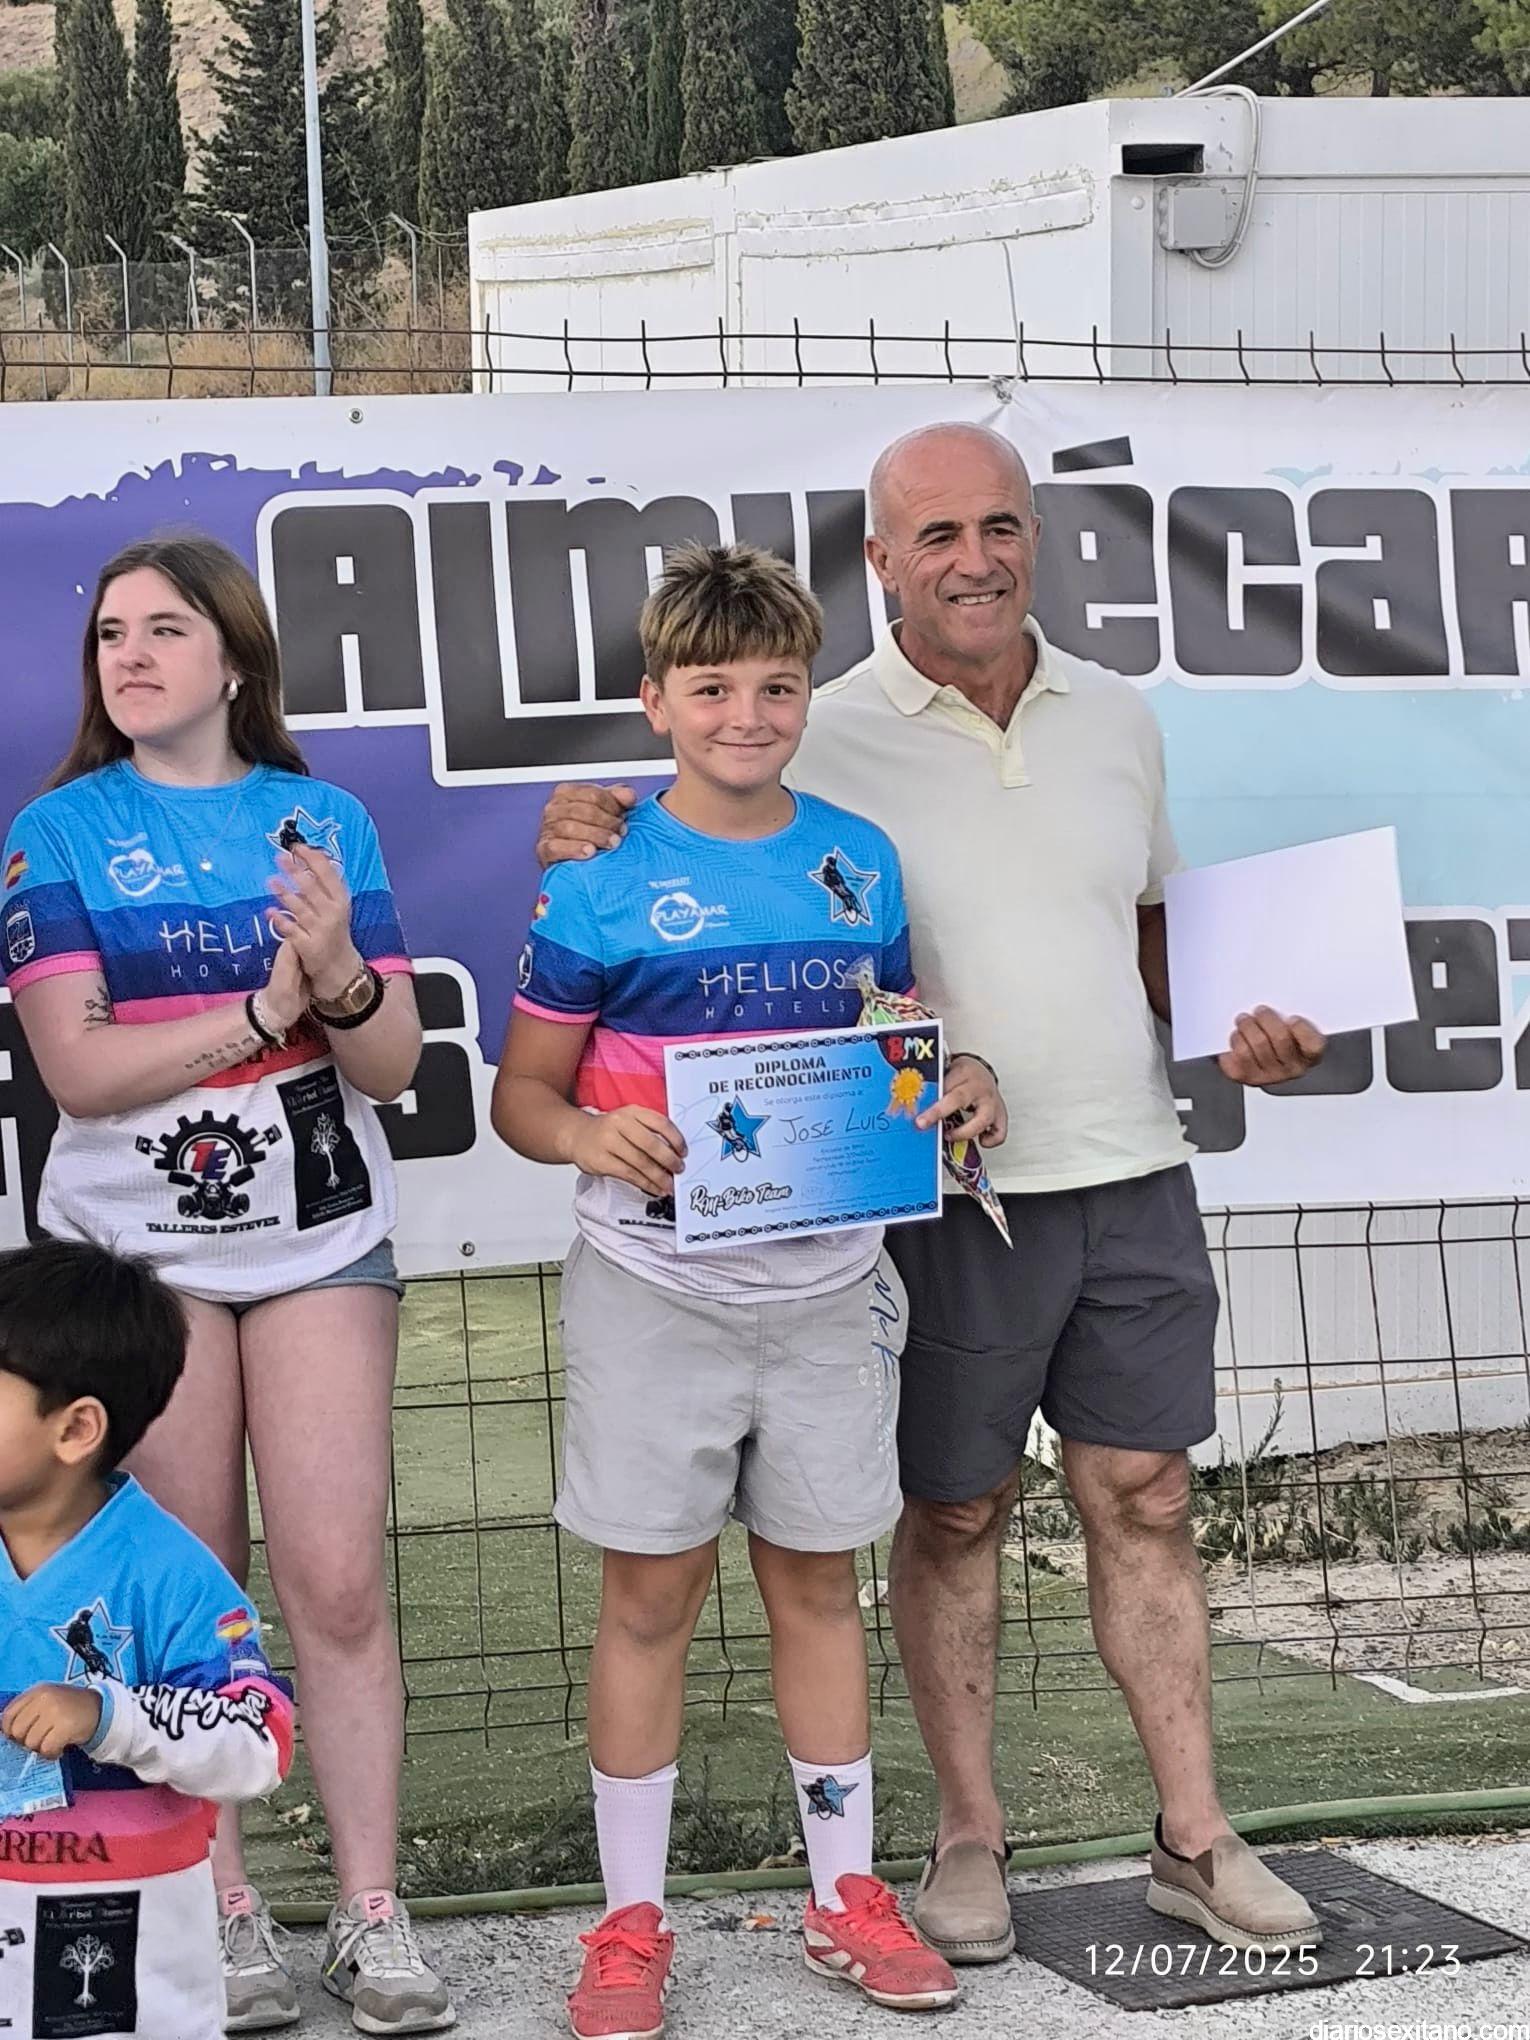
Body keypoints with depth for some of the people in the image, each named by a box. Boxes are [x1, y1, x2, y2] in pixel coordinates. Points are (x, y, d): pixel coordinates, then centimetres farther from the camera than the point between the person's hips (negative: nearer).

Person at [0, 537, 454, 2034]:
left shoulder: (325, 822, 5)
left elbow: (392, 1063, 2)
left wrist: (342, 978, -19)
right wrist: (272, 1004, -18)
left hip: (319, 1238, 1)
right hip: (136, 1247, -1)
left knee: (337, 1583, -2)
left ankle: (369, 1913, 6)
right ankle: (224, 1911, 14)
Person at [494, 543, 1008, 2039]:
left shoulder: (859, 861, 6)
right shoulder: (601, 883, -5)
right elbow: (521, 1088, -1)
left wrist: (962, 1087, -4)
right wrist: (588, 1136, -22)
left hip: (827, 1282, 3)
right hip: (657, 1285, -3)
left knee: (817, 1579, 13)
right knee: (651, 1591, 5)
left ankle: (846, 1893, 25)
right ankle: (632, 1919, 17)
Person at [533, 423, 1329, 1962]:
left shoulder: (1116, 720, 9)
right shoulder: (825, 739, -6)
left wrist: (1231, 1026, 3)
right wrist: (591, 852, -21)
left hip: (1130, 1173, 4)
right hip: (942, 1191, -4)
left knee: (1142, 1500, 9)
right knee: (954, 1515, 8)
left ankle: (1193, 1837, 19)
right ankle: (967, 1838, 22)